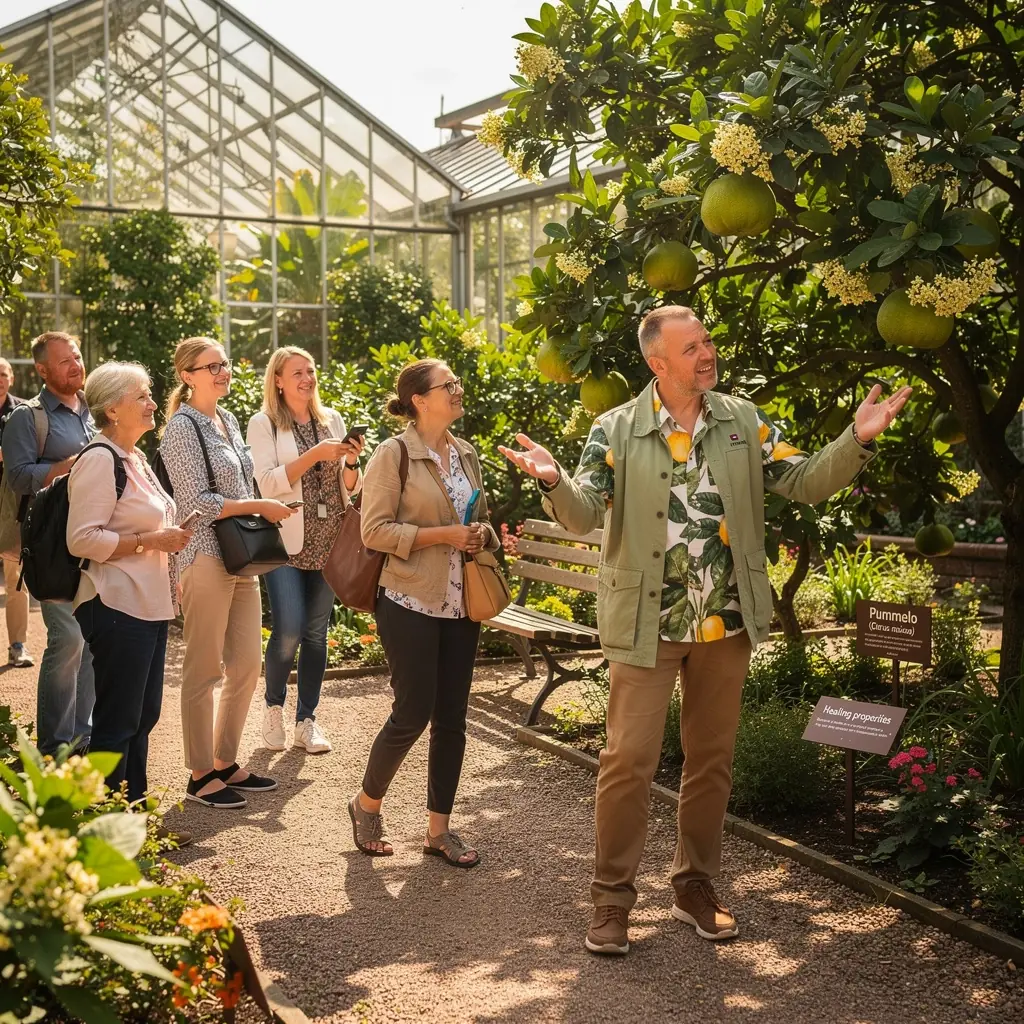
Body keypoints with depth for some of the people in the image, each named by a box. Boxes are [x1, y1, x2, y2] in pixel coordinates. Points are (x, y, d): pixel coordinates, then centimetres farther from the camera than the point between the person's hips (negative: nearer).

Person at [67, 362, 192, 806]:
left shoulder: (135, 458, 16)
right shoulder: (99, 460, -14)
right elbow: (82, 539, -22)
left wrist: (168, 538, 14)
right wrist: (149, 541, -20)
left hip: (149, 604, 10)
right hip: (118, 607, -10)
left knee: (143, 716, 15)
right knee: (117, 722, -4)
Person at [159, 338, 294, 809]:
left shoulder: (228, 420, 15)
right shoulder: (183, 426, -9)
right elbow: (199, 501, -16)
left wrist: (262, 512, 9)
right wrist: (259, 506, -13)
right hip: (206, 555, -8)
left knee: (247, 665, 11)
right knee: (205, 670, -1)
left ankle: (226, 763, 23)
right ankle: (201, 776, 8)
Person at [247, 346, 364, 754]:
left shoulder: (331, 419, 10)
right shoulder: (264, 424, -3)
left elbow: (349, 487, 12)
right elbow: (268, 483, -14)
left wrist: (351, 461, -9)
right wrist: (315, 454, -21)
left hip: (329, 541, 4)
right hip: (287, 541, -4)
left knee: (317, 632, 7)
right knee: (289, 631, -11)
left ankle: (307, 721, 17)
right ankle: (274, 706, 14)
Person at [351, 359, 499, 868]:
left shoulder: (465, 453, 11)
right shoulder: (394, 454, -9)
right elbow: (375, 531, -14)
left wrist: (481, 534, -1)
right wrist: (443, 535, -19)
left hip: (461, 605, 6)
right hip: (411, 604, -6)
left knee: (451, 717, 7)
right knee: (413, 713, -3)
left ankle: (438, 828, 18)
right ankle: (366, 803, 22)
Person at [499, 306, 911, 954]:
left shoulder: (744, 422, 3)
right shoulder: (617, 431, -5)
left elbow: (805, 483, 1)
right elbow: (584, 515, -12)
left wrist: (858, 440, -14)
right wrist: (554, 482, -34)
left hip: (725, 623, 3)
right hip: (647, 625, -3)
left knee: (713, 759, 13)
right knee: (630, 760, -3)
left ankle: (696, 885, 30)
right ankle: (613, 897, 12)